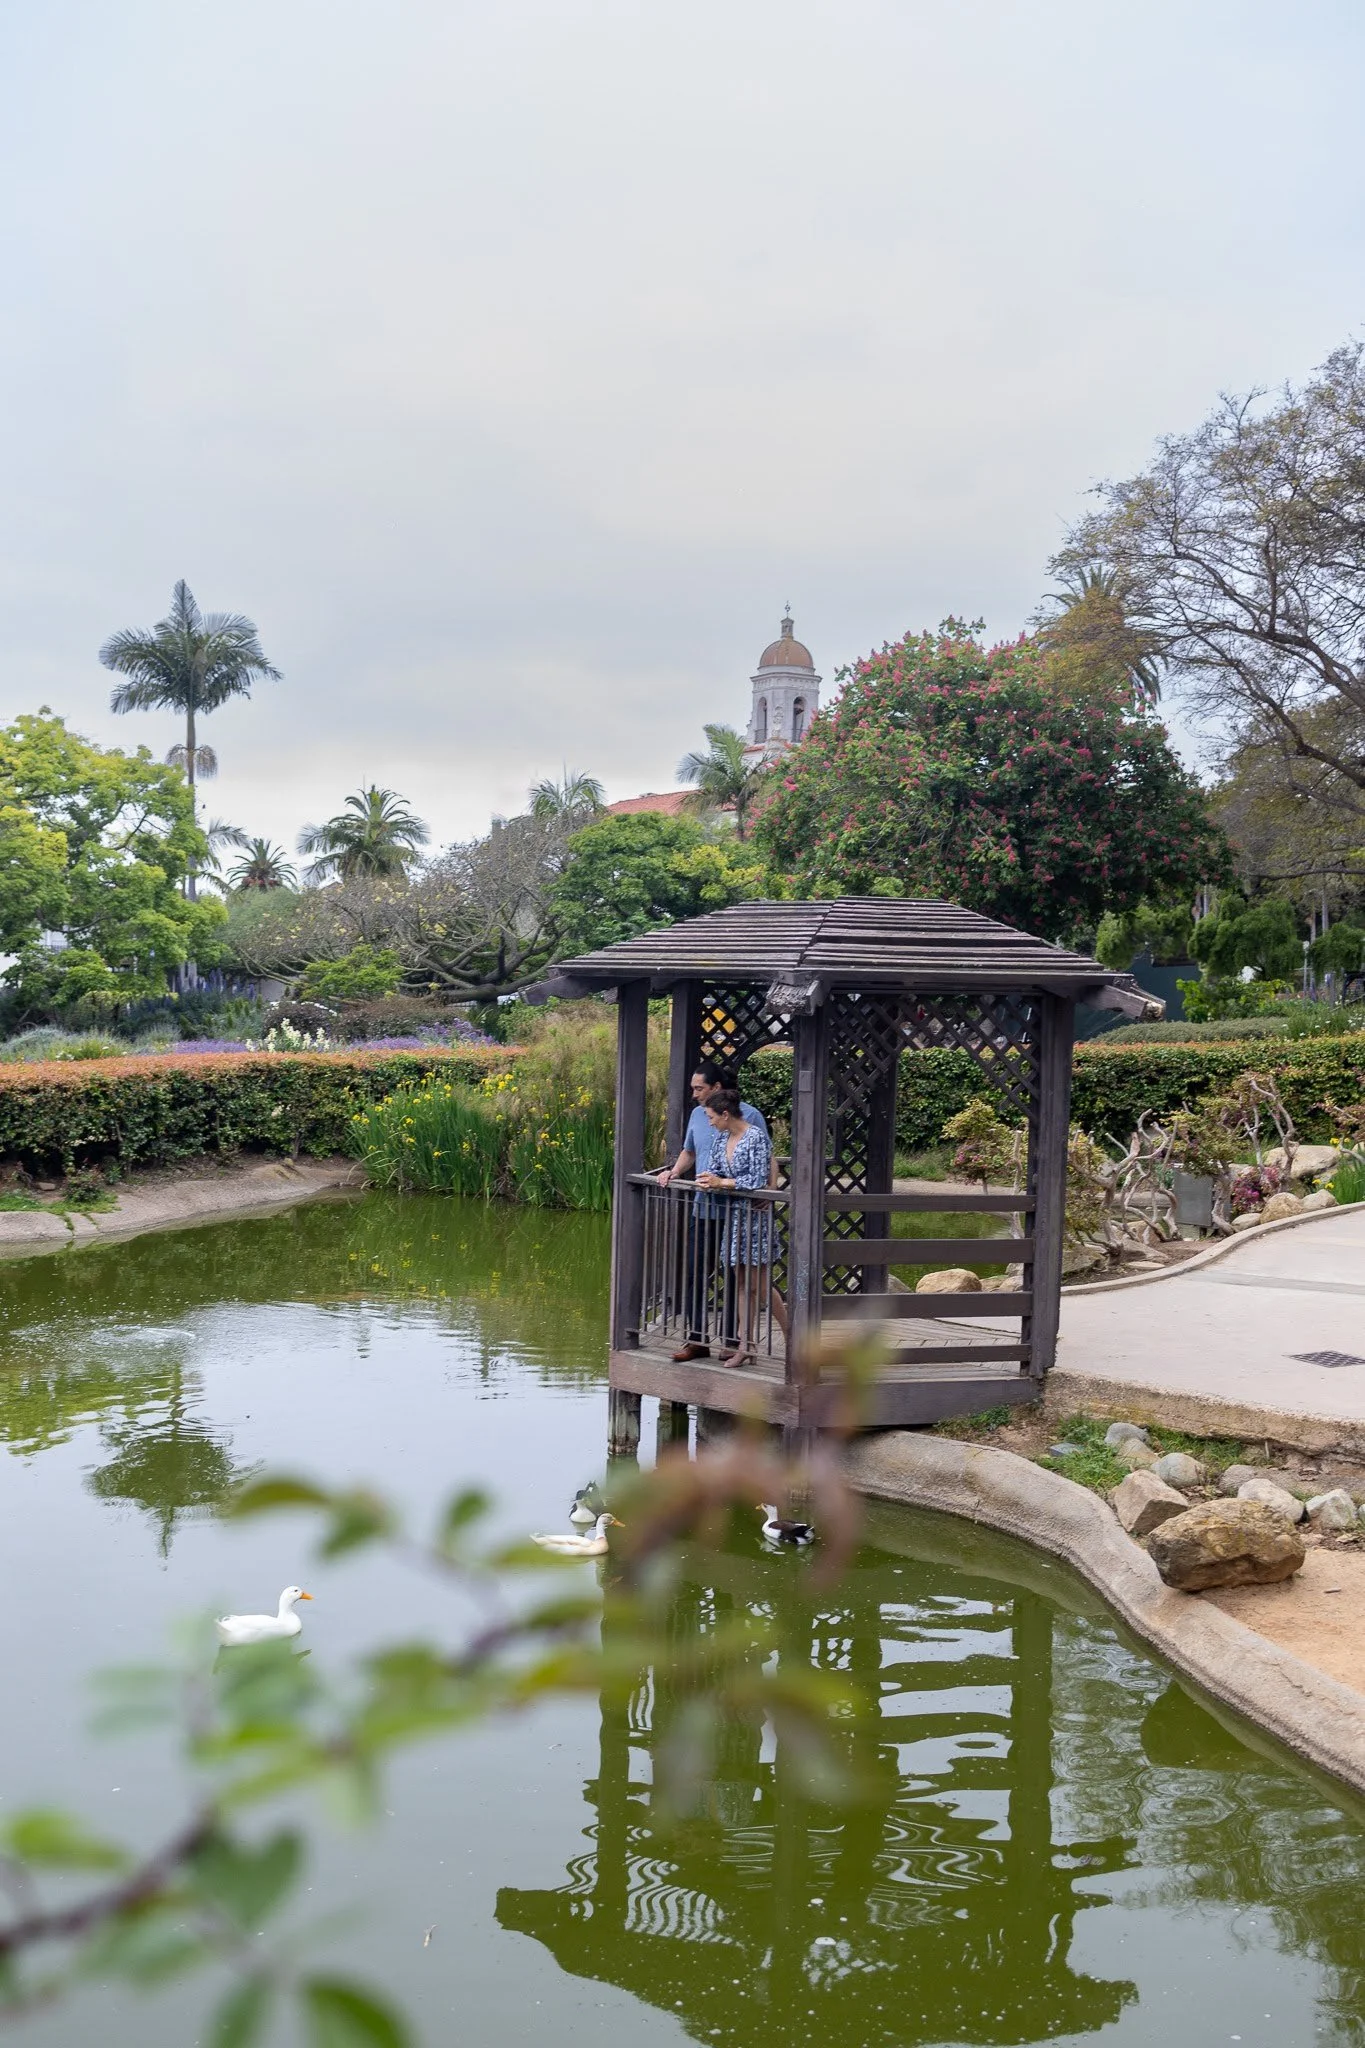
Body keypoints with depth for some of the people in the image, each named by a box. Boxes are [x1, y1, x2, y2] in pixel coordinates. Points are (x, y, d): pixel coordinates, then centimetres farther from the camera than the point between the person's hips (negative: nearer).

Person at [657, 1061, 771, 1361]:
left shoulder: (749, 1115, -9)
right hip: (703, 1209, 6)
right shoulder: (698, 1114, 11)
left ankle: (733, 1340, 13)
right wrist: (674, 1172, 5)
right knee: (694, 1273, 7)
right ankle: (696, 1339, 15)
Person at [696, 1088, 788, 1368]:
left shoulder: (757, 1138, -16)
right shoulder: (721, 1138, 8)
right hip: (733, 1214, 8)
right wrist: (708, 1181, -15)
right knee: (742, 1282, 9)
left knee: (759, 1283, -4)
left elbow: (758, 1180, -20)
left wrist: (721, 1182, -18)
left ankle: (790, 1335, 9)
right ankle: (744, 1343, 12)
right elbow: (712, 1169, 9)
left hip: (754, 1215, -8)